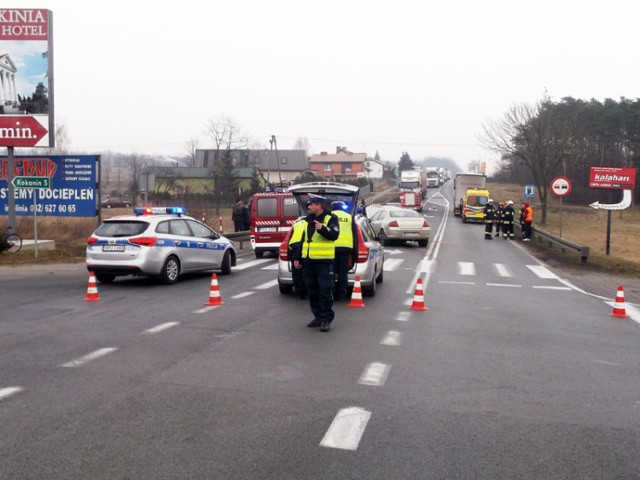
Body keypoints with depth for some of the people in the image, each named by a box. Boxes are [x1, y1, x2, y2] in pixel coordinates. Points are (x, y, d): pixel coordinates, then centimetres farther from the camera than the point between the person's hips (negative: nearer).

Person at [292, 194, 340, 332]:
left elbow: (334, 235, -19)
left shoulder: (330, 219, -4)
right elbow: (303, 240, 20)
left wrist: (322, 229, -35)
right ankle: (318, 316, 21)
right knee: (312, 291, 11)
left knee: (325, 290, -6)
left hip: (324, 261, -7)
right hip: (308, 261, 7)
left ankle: (327, 319, 0)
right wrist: (297, 258, 18)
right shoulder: (308, 220, 16)